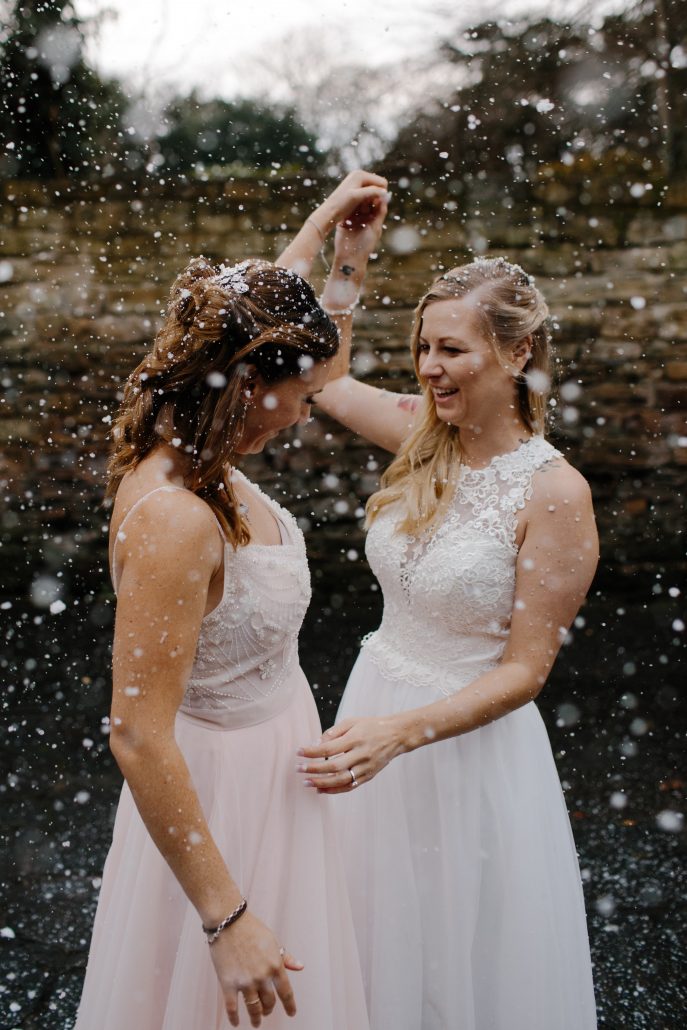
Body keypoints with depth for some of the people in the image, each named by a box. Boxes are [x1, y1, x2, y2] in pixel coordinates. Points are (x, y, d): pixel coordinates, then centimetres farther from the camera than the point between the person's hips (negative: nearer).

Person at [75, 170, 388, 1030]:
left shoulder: (190, 452, -7)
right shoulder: (174, 519, -33)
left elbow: (253, 317, 15)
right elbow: (138, 738, -31)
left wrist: (324, 219, 21)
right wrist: (228, 920, -27)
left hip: (270, 760, 9)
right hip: (219, 791, -9)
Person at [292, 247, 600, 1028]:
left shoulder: (554, 493, -21)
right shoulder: (422, 434, -5)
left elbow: (524, 671, -19)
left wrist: (399, 733, -30)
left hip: (468, 735, -6)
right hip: (377, 701, 6)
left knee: (461, 957, 16)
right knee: (376, 930, 25)